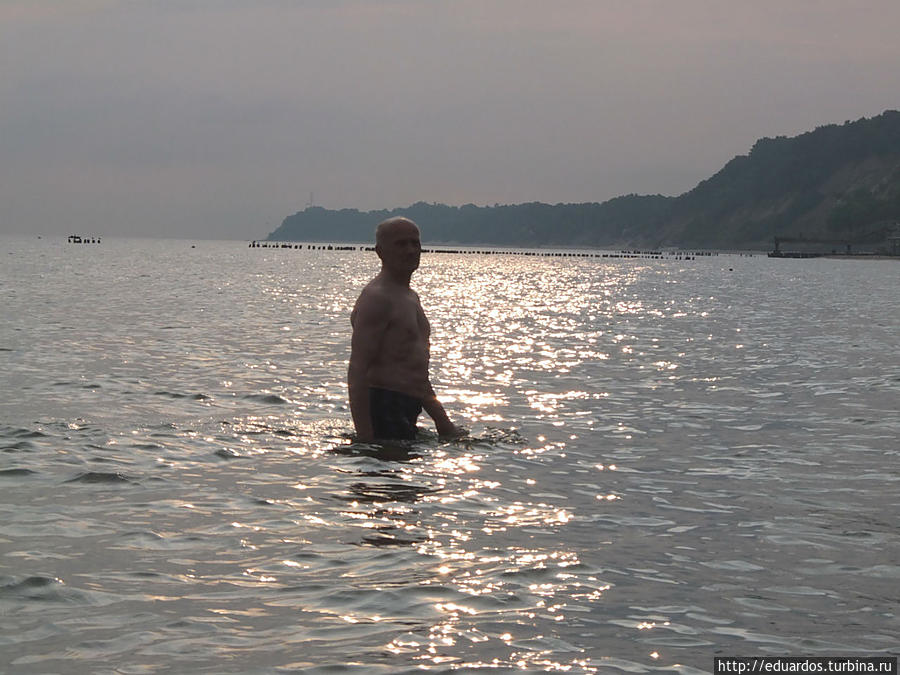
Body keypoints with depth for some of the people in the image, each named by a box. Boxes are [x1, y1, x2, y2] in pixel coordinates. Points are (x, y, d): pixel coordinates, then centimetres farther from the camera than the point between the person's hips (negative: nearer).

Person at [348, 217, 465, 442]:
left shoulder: (411, 297, 21)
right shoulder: (376, 297, -11)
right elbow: (357, 370, -19)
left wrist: (443, 423, 25)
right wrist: (364, 437, -26)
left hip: (405, 413, 10)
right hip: (384, 411, -10)